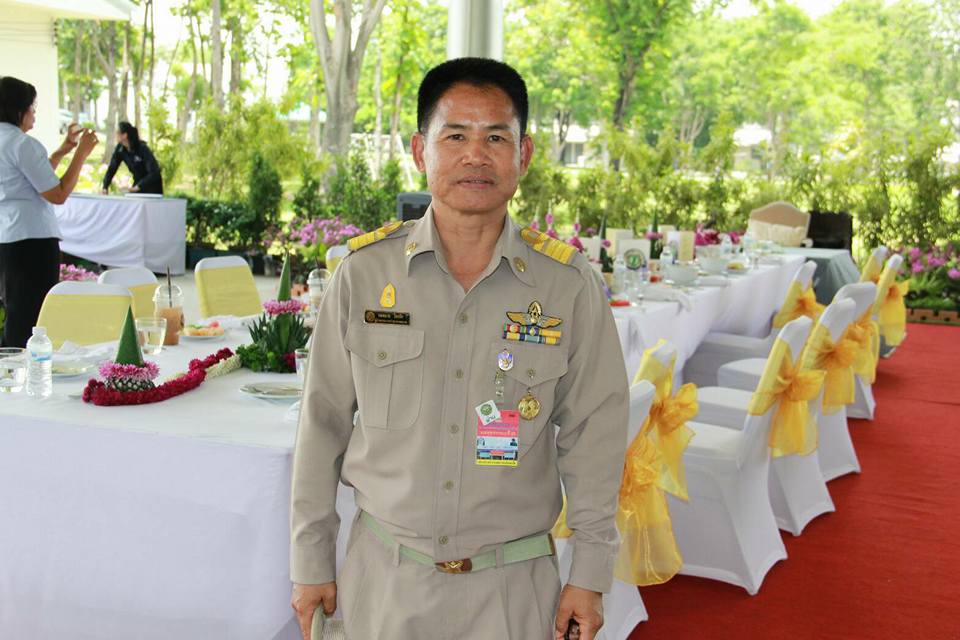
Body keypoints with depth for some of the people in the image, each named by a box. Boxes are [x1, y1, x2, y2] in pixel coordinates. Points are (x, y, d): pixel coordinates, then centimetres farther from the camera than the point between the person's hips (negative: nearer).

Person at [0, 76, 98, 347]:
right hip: (31, 241, -9)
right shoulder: (23, 144, -14)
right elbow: (58, 195, -16)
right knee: (31, 319, -5)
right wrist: (81, 154, -9)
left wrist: (63, 150, 23)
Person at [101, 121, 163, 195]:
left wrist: (139, 187, -41)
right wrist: (105, 187, -18)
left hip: (152, 186, -6)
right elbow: (111, 169, -5)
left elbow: (154, 172, -33)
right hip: (138, 182, 6)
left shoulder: (142, 149, -26)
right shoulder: (120, 148, -9)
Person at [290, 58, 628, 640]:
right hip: (383, 574, 1)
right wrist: (312, 562, 4)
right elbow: (324, 423, 1)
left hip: (513, 587, 0)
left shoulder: (570, 285, -7)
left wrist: (590, 573, 0)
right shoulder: (365, 272, -6)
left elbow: (593, 433, -1)